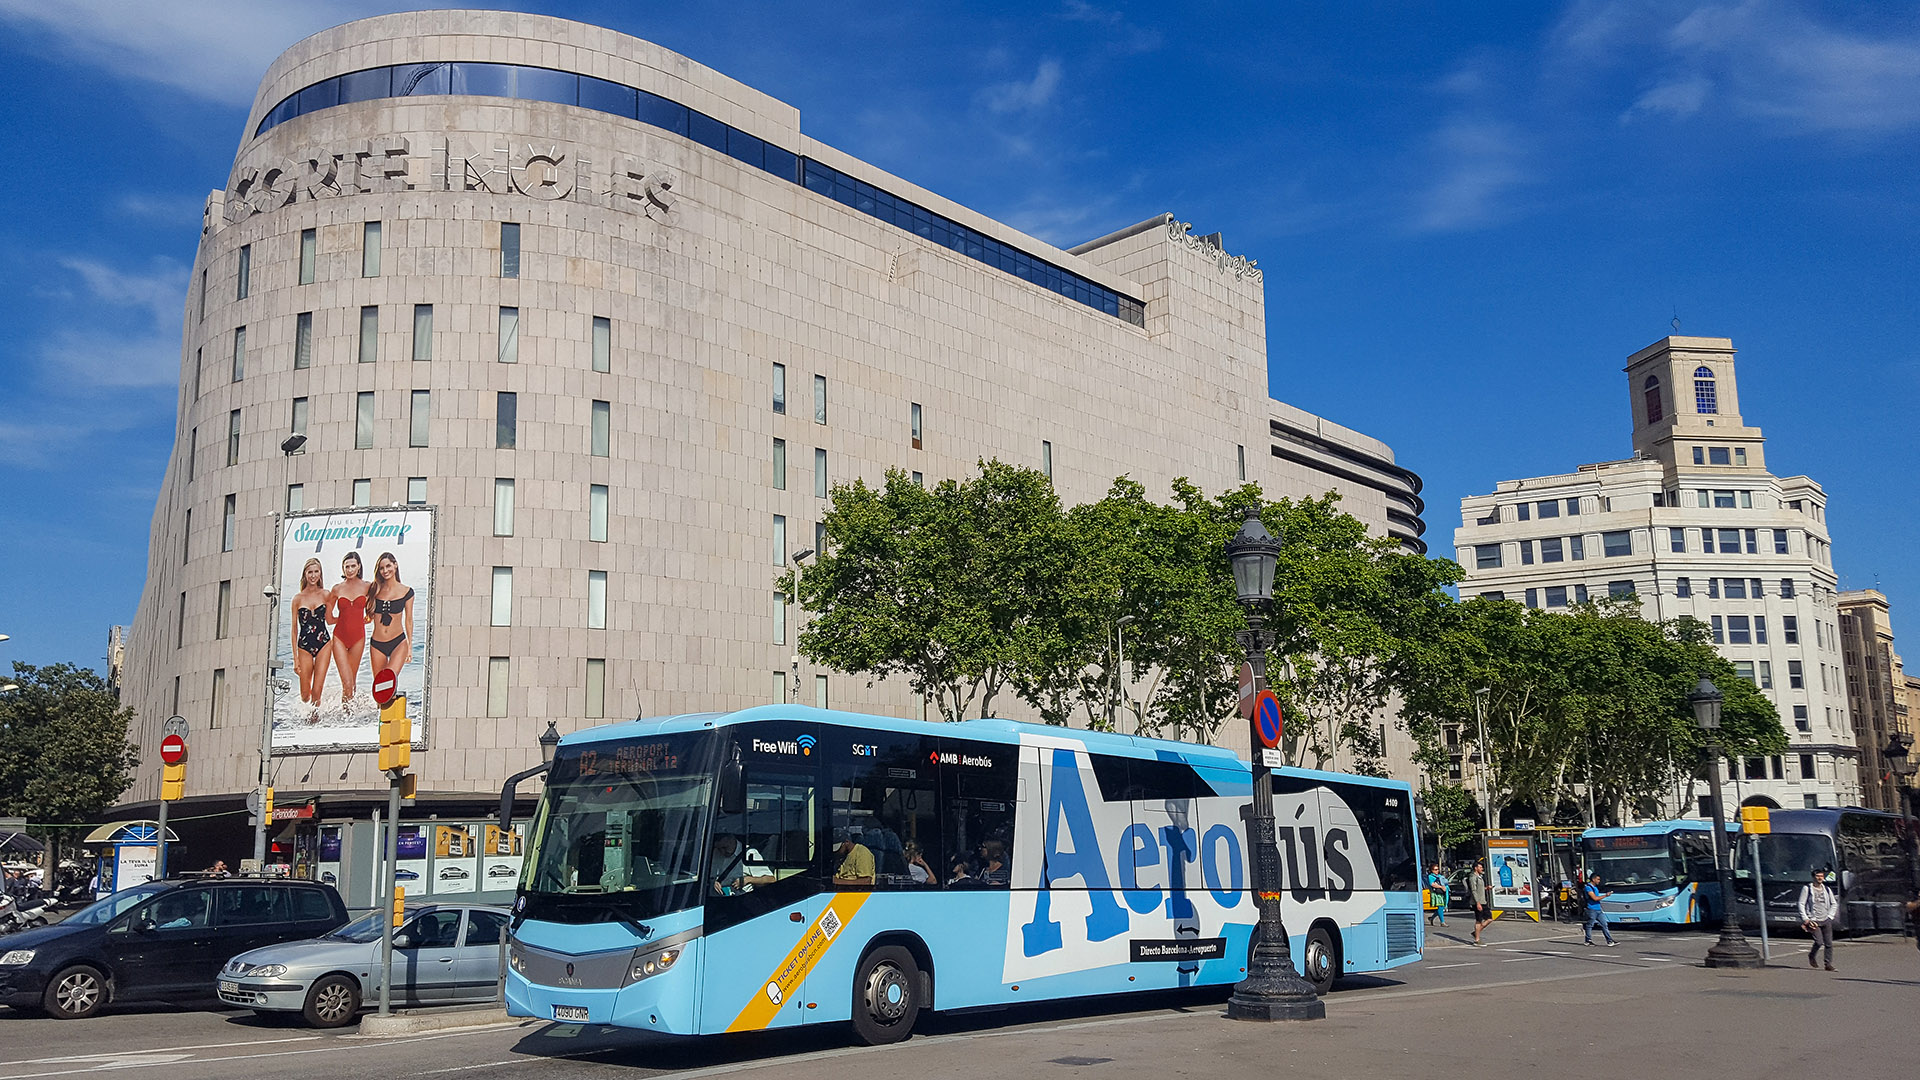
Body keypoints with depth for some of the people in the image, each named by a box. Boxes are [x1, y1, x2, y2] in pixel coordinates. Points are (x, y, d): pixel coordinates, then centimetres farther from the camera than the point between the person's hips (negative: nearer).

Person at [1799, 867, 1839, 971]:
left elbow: (1834, 904, 22)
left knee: (1829, 943, -1)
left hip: (1826, 921, 4)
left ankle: (1828, 964, 9)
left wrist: (1830, 916, 9)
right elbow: (1801, 904, -2)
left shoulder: (1827, 889, 13)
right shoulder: (1807, 888, -1)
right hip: (1813, 921, -4)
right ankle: (1812, 956, 12)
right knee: (1819, 941, -15)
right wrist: (1806, 920, -7)